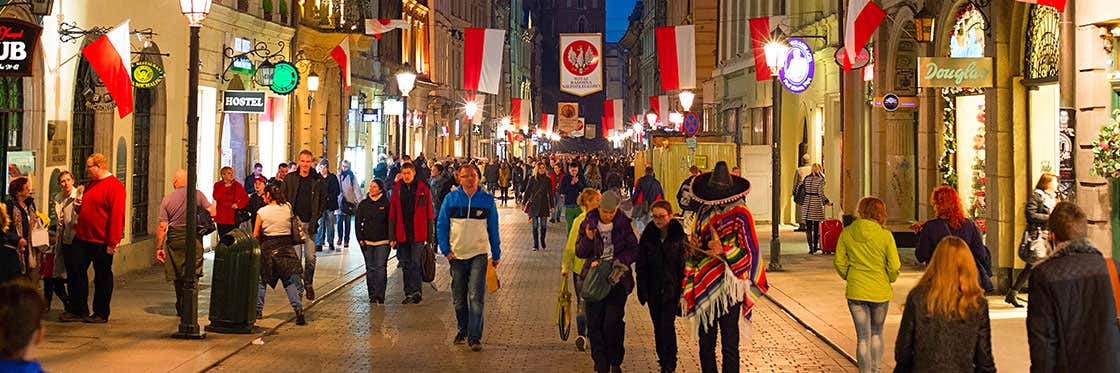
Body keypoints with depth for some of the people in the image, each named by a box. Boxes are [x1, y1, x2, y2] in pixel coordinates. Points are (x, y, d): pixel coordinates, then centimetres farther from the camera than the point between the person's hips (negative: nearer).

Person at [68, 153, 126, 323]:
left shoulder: (114, 186, -13)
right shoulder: (90, 184, 16)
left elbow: (117, 215, -19)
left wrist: (112, 242, -23)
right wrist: (79, 205, 5)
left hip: (101, 242, -8)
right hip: (82, 238, 8)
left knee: (102, 277, 3)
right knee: (74, 272, 6)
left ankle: (101, 314, 14)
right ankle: (80, 311, 16)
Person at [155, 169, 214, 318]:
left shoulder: (167, 199, -1)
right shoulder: (197, 194, -4)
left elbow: (162, 226, -3)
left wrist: (159, 247, 3)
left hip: (175, 239, 2)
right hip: (194, 239, -2)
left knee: (178, 276, 14)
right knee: (191, 276, 0)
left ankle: (180, 308, 26)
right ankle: (188, 308, -8)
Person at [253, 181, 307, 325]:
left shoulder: (262, 212, -8)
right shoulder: (288, 208, -2)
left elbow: (255, 235, -2)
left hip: (268, 249, -2)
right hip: (287, 247, 2)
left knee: (260, 280, 17)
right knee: (291, 281, 3)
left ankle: (258, 310, 22)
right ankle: (298, 310, -14)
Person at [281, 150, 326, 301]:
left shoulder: (318, 180, 4)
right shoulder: (290, 179, 4)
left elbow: (323, 201, 7)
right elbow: (283, 199, 7)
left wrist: (315, 219, -2)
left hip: (310, 223, 0)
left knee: (310, 257, -2)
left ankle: (309, 284, 15)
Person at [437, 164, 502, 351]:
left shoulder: (487, 200, 1)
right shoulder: (451, 199, 1)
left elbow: (493, 229, 9)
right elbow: (441, 226, 6)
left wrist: (496, 254, 10)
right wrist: (446, 250, -4)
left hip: (478, 254, -2)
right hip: (456, 255, 2)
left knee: (476, 297, -11)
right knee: (459, 298, 12)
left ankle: (474, 336, -9)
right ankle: (463, 329, 31)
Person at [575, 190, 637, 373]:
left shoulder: (623, 224, 0)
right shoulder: (589, 224, 1)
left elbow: (633, 249, 2)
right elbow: (579, 252, 3)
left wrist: (620, 262, -15)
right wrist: (588, 239, -17)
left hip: (617, 278, -1)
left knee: (613, 322, -8)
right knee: (594, 322, -1)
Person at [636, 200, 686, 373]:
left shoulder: (679, 236, -6)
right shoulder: (647, 235, 1)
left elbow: (684, 265, -4)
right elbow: (640, 265, 4)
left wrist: (682, 291, -9)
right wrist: (642, 290, -2)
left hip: (671, 289, -3)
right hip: (653, 290, 3)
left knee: (667, 325, -10)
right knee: (658, 327, 10)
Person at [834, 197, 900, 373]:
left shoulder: (847, 233, -7)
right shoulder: (885, 236, -11)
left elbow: (839, 262, -1)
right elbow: (894, 267, -8)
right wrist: (889, 280, 12)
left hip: (856, 292, 0)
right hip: (880, 292, 0)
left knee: (863, 337, 7)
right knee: (877, 333, 21)